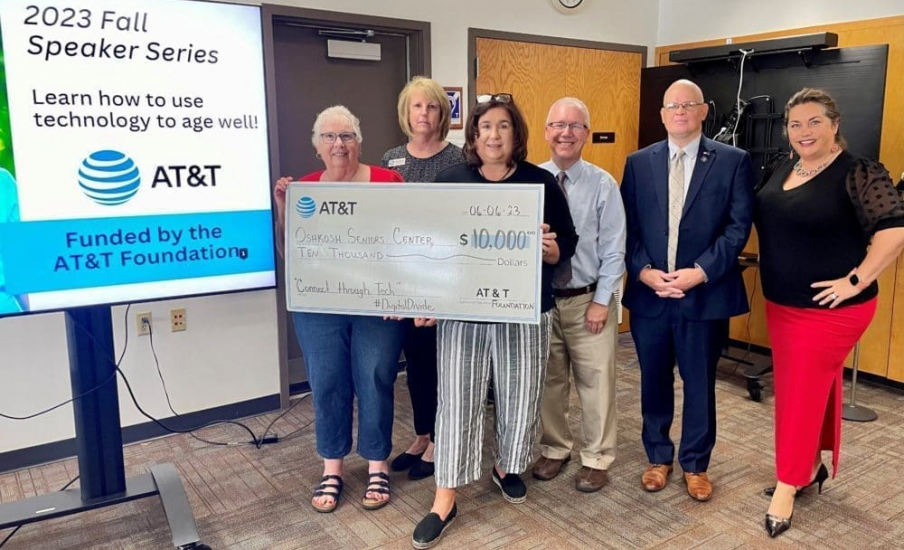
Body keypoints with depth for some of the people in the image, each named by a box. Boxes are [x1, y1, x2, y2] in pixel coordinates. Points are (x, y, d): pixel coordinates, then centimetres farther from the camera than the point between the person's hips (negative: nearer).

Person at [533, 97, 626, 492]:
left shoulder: (603, 184, -8)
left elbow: (613, 249, -6)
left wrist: (602, 301, -9)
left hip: (588, 299, -2)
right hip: (540, 298, 2)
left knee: (595, 382, 8)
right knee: (547, 380, 15)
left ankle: (596, 458, 26)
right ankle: (554, 449, 35)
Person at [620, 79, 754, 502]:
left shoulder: (733, 161, 0)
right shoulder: (638, 162, 6)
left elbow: (738, 226, -6)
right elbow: (626, 225, 3)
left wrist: (700, 272, -16)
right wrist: (644, 271, -11)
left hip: (705, 294, -2)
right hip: (647, 293, 2)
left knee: (699, 383, 10)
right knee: (654, 381, 13)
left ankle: (695, 464, 29)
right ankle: (658, 457, 32)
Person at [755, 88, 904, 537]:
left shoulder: (859, 173, -14)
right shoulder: (783, 170, 8)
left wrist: (856, 281, -20)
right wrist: (770, 274, 9)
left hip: (829, 308, -7)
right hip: (781, 303, 7)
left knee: (804, 391, 0)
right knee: (795, 386, 16)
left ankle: (787, 486, 13)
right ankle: (812, 465, 33)